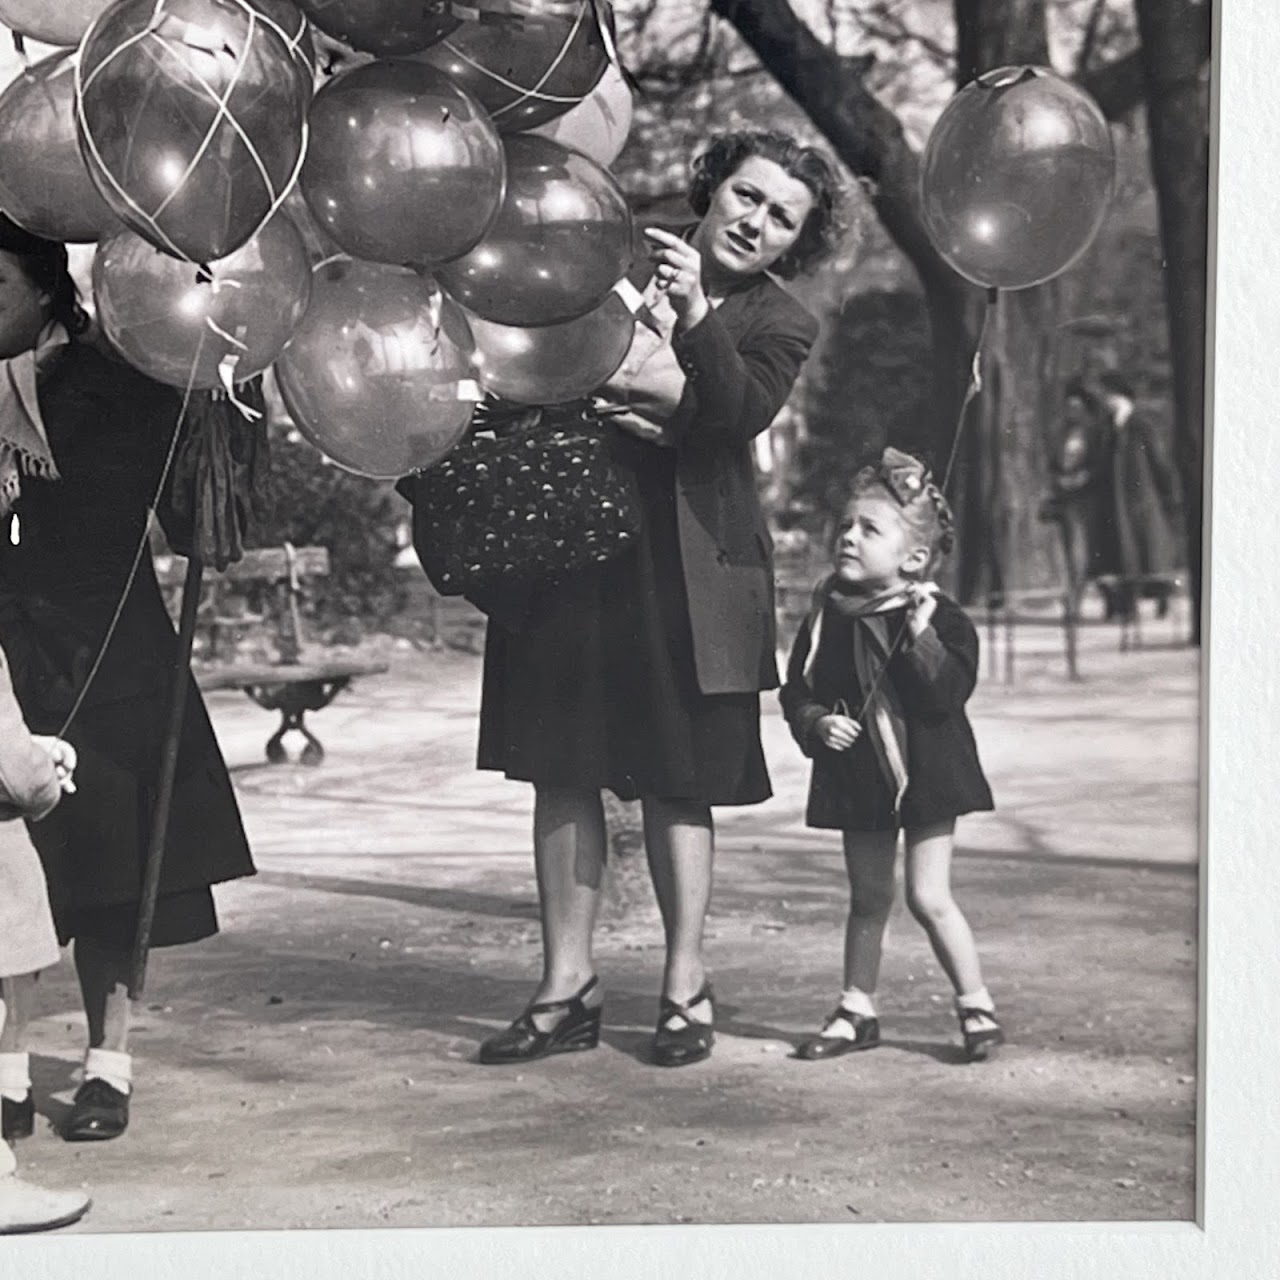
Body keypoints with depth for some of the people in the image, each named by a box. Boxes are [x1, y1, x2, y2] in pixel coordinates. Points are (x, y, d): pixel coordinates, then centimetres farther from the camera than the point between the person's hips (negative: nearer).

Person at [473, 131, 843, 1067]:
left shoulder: (781, 325, 5)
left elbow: (740, 412, -15)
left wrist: (694, 318, -26)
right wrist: (594, 393, -8)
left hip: (685, 571, -2)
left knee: (676, 780, 2)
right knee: (562, 768, 3)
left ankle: (686, 987, 15)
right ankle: (568, 987, 12)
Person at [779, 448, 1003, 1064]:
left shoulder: (940, 618, -11)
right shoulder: (827, 619, 1)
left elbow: (949, 694, -21)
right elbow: (796, 689, 7)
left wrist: (921, 638, -31)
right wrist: (816, 723, -12)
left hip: (924, 772, -4)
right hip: (857, 773, 4)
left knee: (929, 897, -3)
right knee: (868, 896, 13)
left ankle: (975, 1003, 13)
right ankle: (857, 1009, 24)